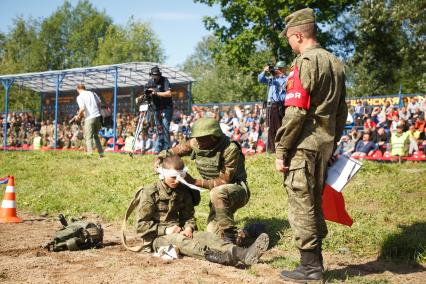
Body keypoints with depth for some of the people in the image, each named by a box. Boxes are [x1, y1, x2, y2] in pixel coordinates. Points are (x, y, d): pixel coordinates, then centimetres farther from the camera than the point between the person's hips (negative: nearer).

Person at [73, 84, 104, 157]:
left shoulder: (80, 97, -5)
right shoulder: (92, 93, 12)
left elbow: (82, 108, -17)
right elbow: (99, 103, 14)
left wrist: (78, 116, -3)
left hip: (89, 118, -6)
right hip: (97, 116, 6)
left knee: (88, 137, 2)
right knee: (96, 135, 20)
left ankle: (90, 153, -9)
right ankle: (101, 153, 18)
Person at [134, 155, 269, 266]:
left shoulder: (183, 191, 9)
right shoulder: (149, 193, -8)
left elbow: (188, 216, 16)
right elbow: (141, 225, -10)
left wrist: (189, 227, -7)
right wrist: (166, 230, -19)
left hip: (178, 233, 5)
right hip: (157, 237, -5)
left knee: (205, 235, -23)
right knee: (178, 239, -38)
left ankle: (242, 253, -49)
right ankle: (220, 257, -66)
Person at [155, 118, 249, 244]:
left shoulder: (230, 149, -24)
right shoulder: (195, 144, -7)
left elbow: (224, 181, -23)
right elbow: (173, 151, 6)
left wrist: (195, 182, -28)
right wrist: (160, 158, -17)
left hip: (238, 190, -7)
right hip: (220, 196, 7)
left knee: (217, 193, -39)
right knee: (213, 233, -4)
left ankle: (230, 236, -26)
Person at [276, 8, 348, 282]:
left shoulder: (305, 62, -13)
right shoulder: (336, 63, 12)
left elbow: (295, 112, -18)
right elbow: (342, 112, 15)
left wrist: (281, 150, -13)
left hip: (304, 146, -8)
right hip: (325, 145, 8)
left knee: (302, 207, 0)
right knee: (315, 203, 16)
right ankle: (315, 261, 24)